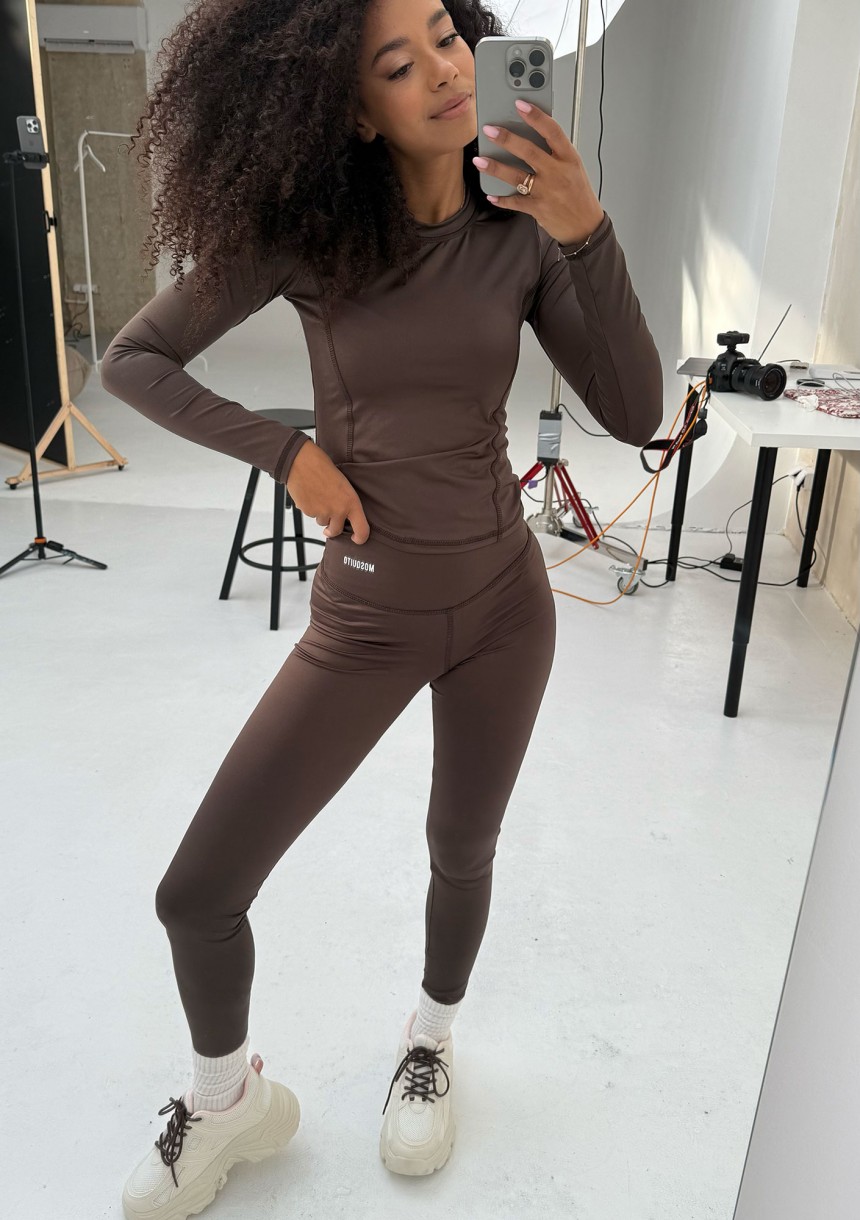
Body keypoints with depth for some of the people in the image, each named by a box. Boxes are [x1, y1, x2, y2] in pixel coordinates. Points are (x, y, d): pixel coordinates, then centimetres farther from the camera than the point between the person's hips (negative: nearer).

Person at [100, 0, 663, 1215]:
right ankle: (228, 1095, 33)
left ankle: (431, 1042, 51)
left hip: (503, 601, 2)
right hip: (364, 619, -1)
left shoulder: (521, 232, -4)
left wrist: (588, 237, -21)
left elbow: (637, 416, -11)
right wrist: (283, 447, -15)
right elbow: (131, 361, -3)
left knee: (462, 854, 18)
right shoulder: (307, 229, -8)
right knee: (195, 896, -1)